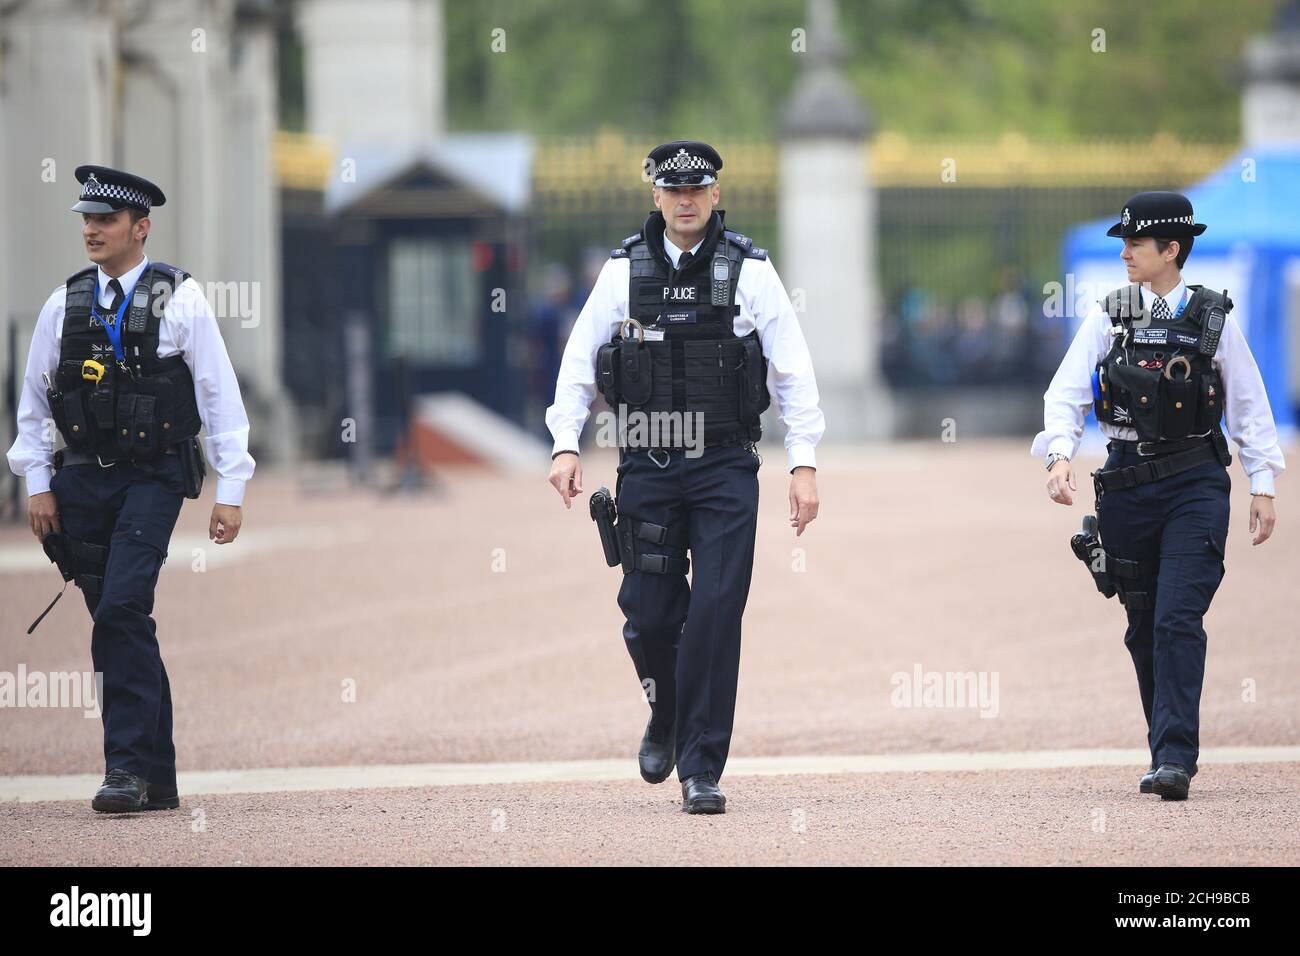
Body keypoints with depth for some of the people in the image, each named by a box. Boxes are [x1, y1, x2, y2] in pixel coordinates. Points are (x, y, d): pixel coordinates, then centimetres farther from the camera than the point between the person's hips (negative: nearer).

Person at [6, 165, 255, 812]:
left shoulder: (179, 298, -2)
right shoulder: (63, 305, 9)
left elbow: (220, 395, -1)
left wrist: (230, 491, -5)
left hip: (152, 478, -4)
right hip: (83, 481, 4)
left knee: (123, 611, -20)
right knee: (122, 628, 6)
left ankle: (129, 765, -17)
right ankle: (156, 782, 11)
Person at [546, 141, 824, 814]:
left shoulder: (750, 270, 2)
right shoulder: (624, 271, 6)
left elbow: (792, 371, 1)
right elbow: (579, 362, 8)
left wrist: (804, 462, -5)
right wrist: (565, 445, -3)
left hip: (725, 469, -1)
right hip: (647, 468, 1)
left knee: (716, 615, -9)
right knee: (648, 613, 0)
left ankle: (701, 769, -2)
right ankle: (666, 718, 32)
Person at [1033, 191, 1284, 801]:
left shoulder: (1214, 319, 2)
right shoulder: (1108, 318, 5)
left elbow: (1249, 406, 8)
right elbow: (1066, 395, 0)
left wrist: (1263, 486, 4)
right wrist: (1059, 456, -17)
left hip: (1196, 486, -3)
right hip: (1127, 486, 3)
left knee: (1178, 621, -14)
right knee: (1144, 629, 9)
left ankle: (1175, 758, -18)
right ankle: (1168, 756, 20)